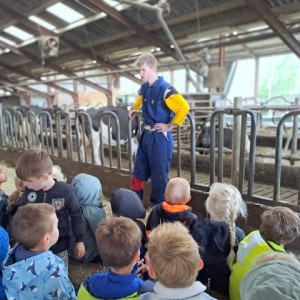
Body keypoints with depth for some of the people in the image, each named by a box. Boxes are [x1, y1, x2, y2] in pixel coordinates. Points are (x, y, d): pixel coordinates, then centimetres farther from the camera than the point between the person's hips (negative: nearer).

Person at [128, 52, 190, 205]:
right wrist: (133, 108, 35)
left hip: (160, 137, -8)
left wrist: (170, 126, -19)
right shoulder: (144, 87, 7)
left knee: (159, 175, 3)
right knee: (138, 172, 15)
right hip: (146, 135, 8)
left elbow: (184, 107, -24)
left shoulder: (165, 88, -18)